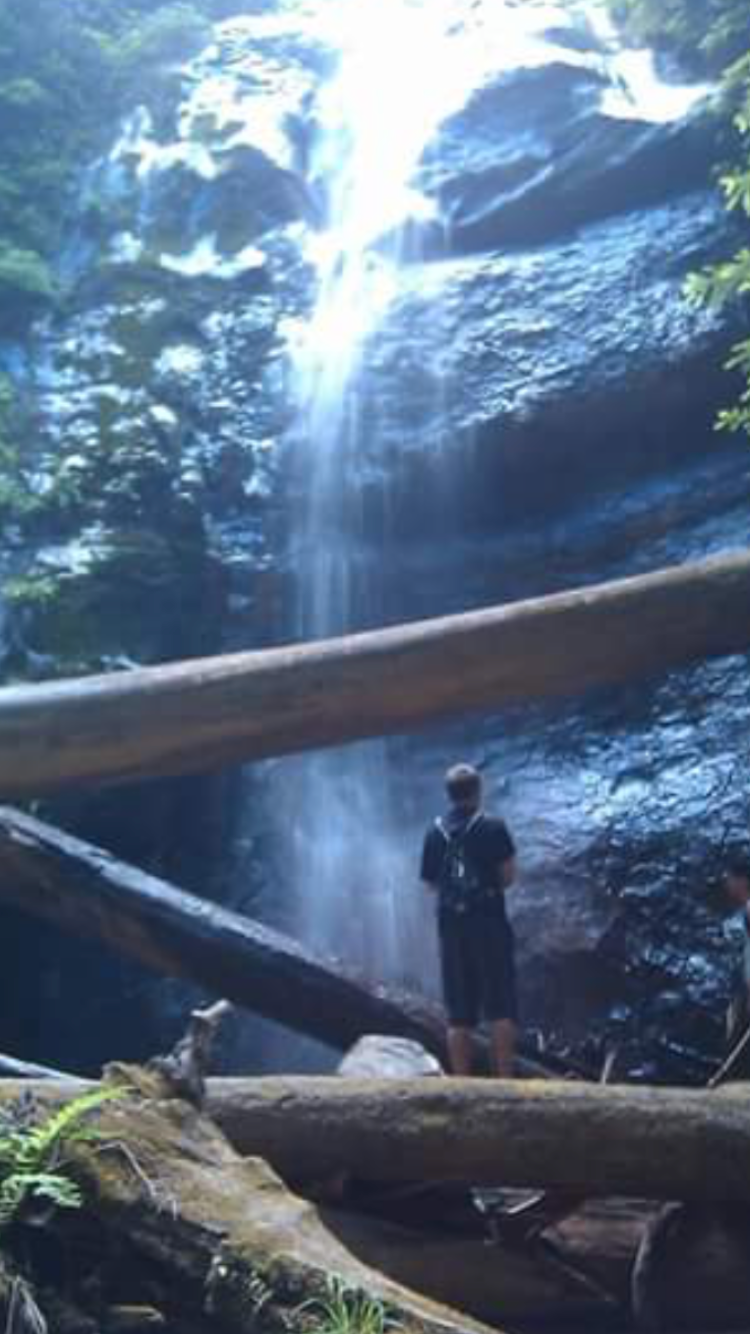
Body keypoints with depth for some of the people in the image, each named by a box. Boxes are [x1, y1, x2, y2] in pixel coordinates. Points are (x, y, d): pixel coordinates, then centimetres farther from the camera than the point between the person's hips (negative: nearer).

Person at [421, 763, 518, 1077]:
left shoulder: (434, 833, 4)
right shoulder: (492, 828, -5)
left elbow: (431, 884, 9)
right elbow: (508, 876, -6)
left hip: (451, 928, 3)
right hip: (490, 925, -3)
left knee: (459, 1015, 7)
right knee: (501, 1008, 4)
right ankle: (505, 1080, 3)